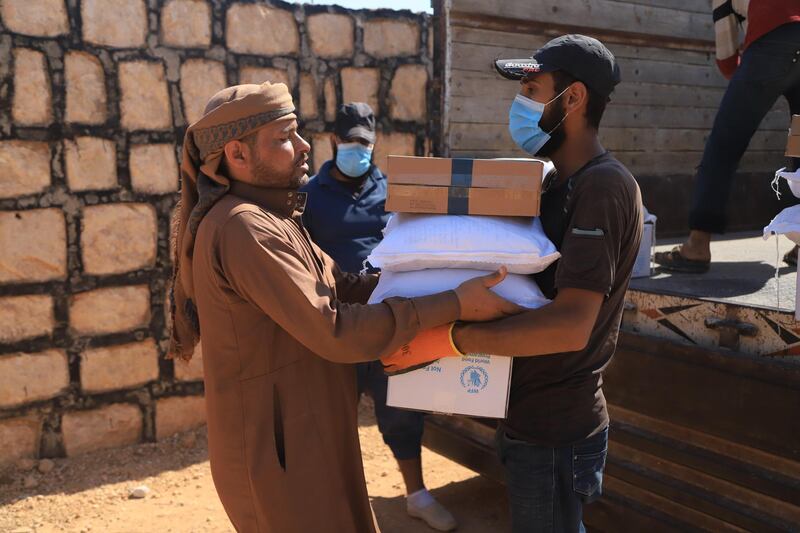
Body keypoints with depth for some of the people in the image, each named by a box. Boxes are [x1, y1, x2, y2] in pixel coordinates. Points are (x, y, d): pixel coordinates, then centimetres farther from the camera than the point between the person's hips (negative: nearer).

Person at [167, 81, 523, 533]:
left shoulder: (270, 219, 10)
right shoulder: (244, 228, -24)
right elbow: (336, 331, -28)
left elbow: (345, 287, 4)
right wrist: (455, 305, -25)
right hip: (277, 448, -9)